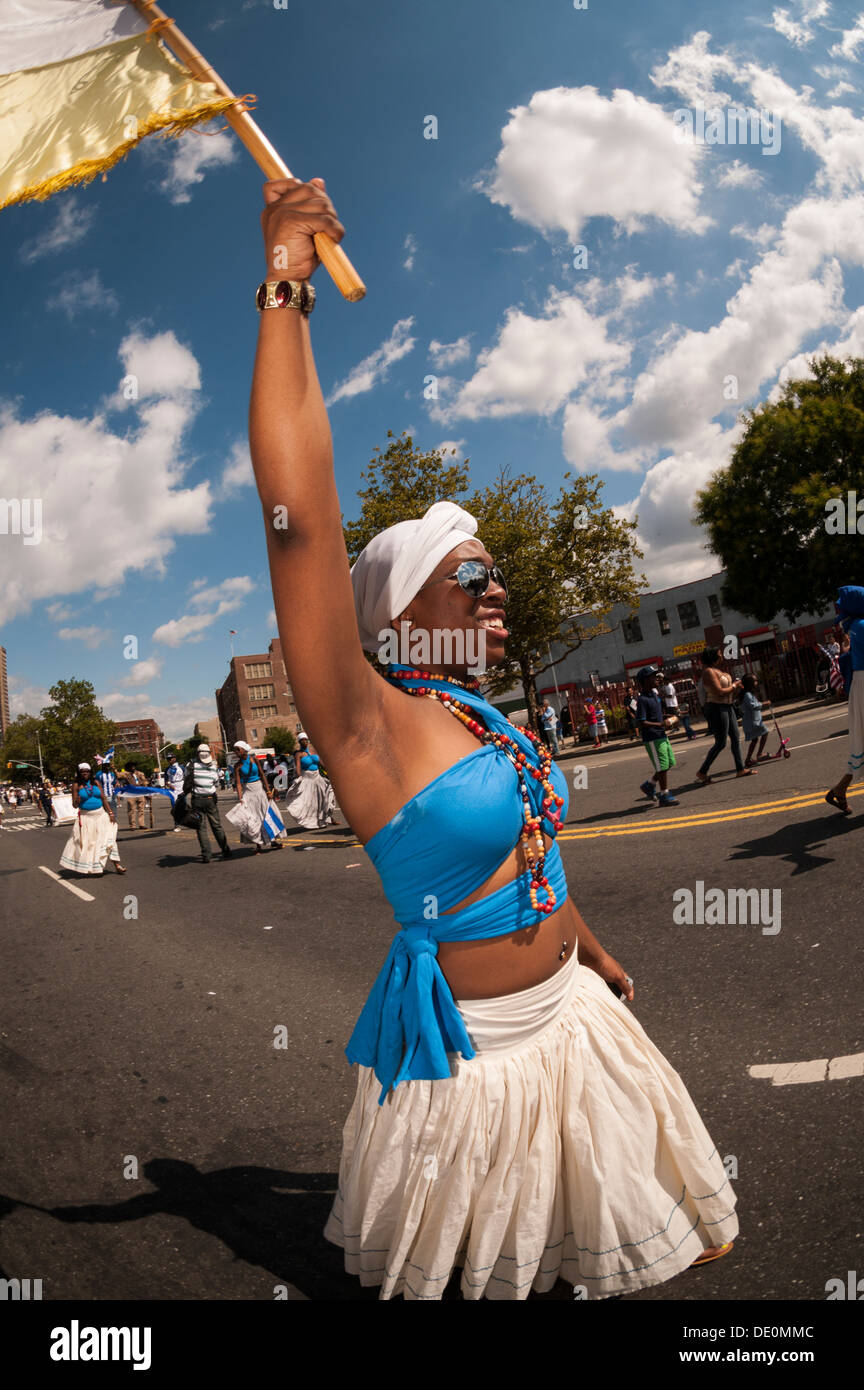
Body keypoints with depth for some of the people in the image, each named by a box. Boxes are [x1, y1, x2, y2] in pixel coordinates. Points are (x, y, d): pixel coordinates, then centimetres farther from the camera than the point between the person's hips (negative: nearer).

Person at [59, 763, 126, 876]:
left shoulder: (96, 782, 7)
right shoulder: (76, 785, 0)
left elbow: (104, 798, 6)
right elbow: (74, 805, -2)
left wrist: (110, 813, -2)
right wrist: (76, 802, -26)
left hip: (100, 815, 2)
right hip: (85, 817, -2)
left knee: (108, 838, -4)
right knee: (84, 841, 0)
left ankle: (117, 865, -5)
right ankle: (83, 867, 13)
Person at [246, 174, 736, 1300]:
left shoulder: (487, 718, 1)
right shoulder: (367, 722, -21)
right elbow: (299, 511, -33)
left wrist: (593, 955, 27)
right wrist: (287, 287, -29)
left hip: (570, 1014, 7)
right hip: (467, 1041, -6)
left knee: (610, 1246, 27)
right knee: (444, 1269, 20)